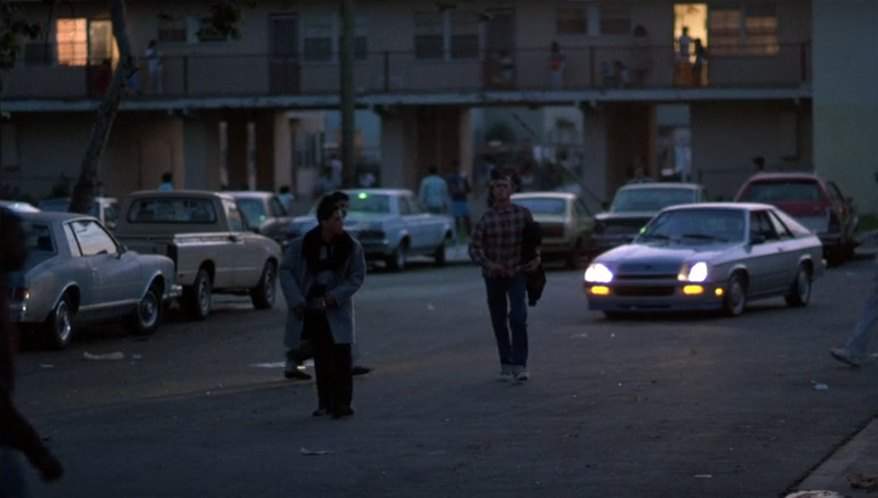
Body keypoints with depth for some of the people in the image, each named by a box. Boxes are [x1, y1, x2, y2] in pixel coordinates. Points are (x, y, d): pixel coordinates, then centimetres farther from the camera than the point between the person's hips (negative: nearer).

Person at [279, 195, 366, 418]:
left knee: (341, 354, -11)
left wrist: (333, 298, -16)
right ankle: (325, 403, 14)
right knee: (321, 357, 6)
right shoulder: (301, 244, -9)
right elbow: (286, 270, -4)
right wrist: (296, 300, -13)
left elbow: (357, 277, -5)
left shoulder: (351, 247, -8)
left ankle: (342, 403, -8)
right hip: (309, 308, 1)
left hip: (336, 309, -1)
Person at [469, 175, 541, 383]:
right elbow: (474, 248, -8)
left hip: (517, 273, -1)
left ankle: (520, 365, -16)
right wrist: (487, 263, -24)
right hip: (493, 276, 1)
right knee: (499, 322, 9)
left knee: (518, 318, -16)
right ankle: (506, 365, 21)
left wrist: (536, 257, -2)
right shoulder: (485, 219, -6)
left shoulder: (523, 213, -2)